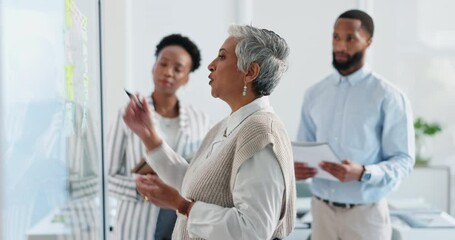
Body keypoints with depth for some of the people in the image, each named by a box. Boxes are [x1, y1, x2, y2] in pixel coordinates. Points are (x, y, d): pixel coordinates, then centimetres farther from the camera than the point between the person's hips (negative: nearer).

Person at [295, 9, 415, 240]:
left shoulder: (389, 97, -8)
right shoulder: (314, 94, 6)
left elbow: (403, 160, -9)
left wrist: (363, 173, -25)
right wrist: (294, 167, -10)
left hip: (365, 214, -4)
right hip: (321, 210, 4)